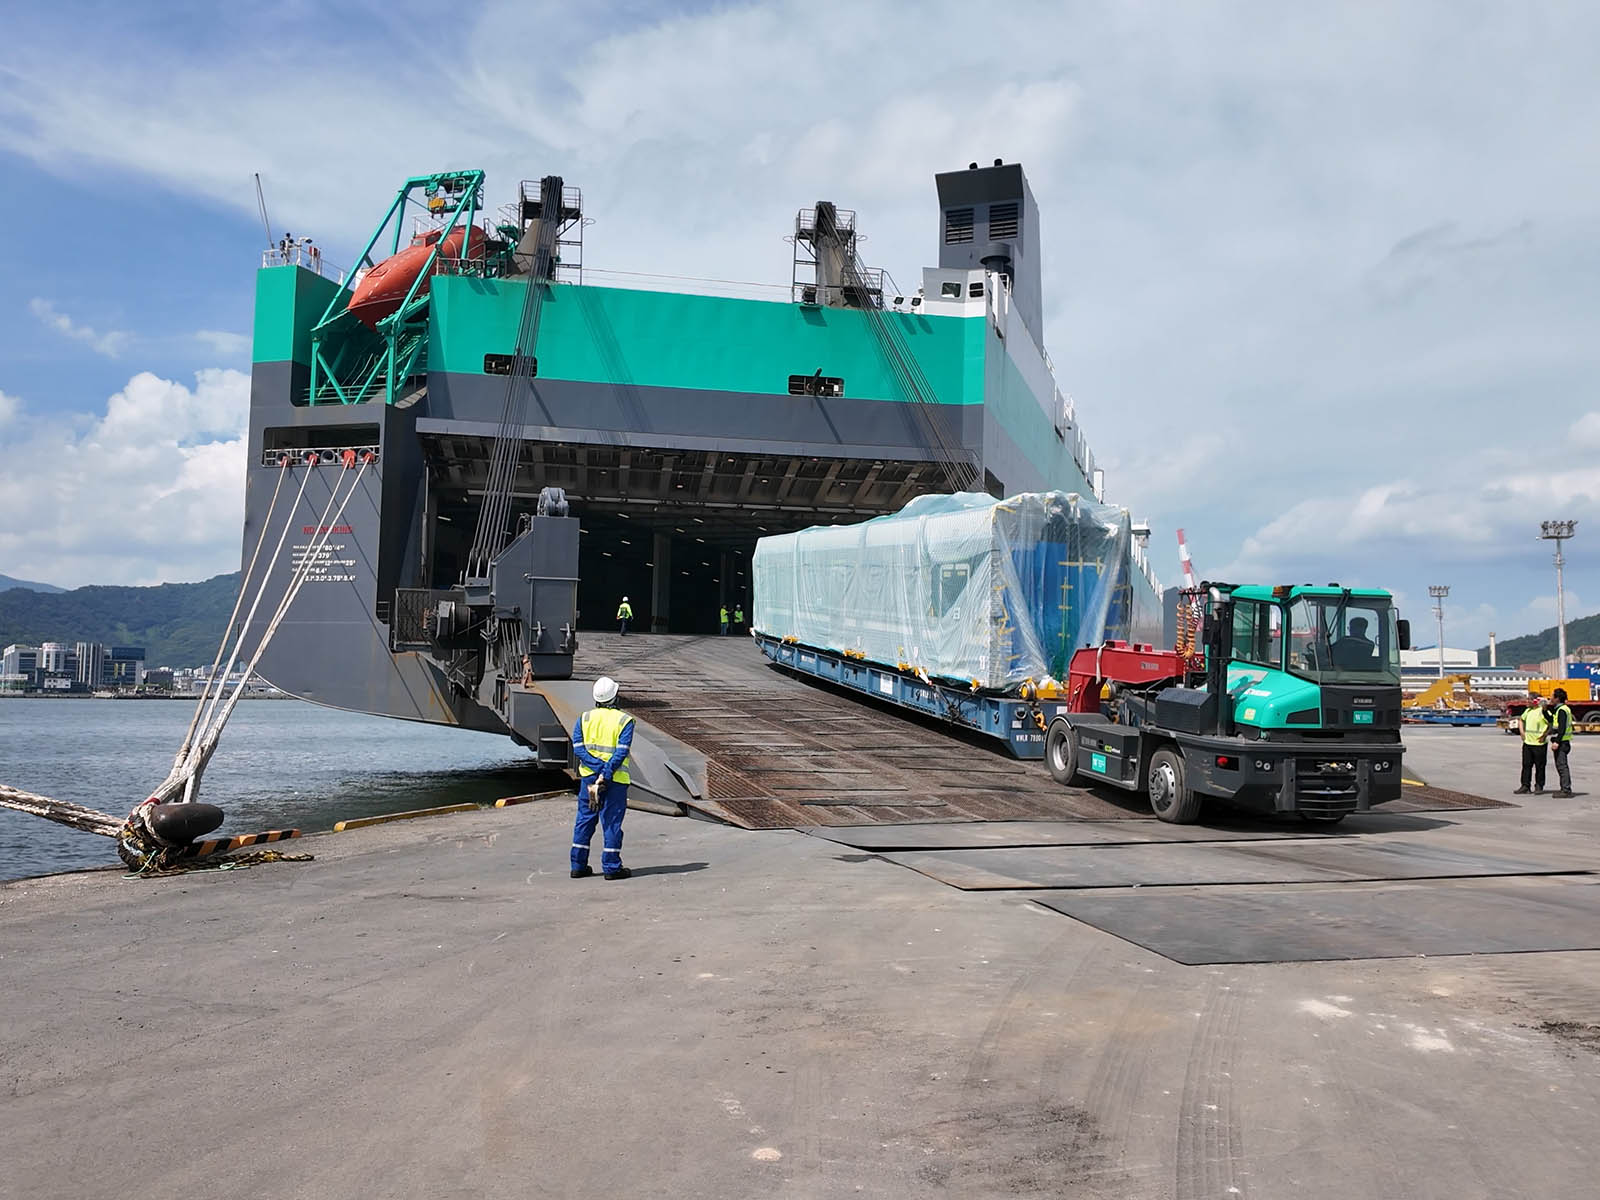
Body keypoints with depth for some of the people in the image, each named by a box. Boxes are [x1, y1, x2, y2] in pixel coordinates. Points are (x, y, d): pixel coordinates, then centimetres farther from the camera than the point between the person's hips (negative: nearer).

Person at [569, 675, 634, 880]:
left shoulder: (584, 718, 4)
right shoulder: (624, 720, -6)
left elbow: (578, 748, -5)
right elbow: (621, 751, -16)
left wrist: (598, 767, -12)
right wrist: (607, 773, -17)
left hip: (589, 776, 3)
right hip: (616, 779, -3)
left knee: (585, 819, 12)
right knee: (612, 822, 3)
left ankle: (578, 865, 16)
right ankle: (611, 867, 4)